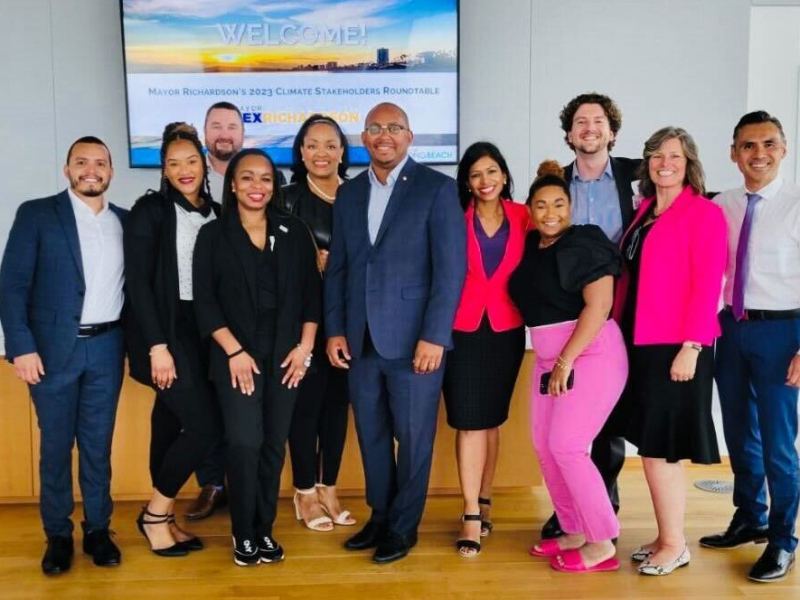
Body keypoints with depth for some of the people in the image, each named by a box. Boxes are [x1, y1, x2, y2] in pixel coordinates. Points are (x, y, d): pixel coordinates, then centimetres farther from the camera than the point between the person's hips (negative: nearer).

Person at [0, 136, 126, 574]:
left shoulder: (125, 221, 10)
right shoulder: (36, 214, -1)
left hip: (107, 348, 3)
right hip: (54, 348, -2)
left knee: (98, 443, 9)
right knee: (56, 444, 7)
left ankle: (98, 529, 22)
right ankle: (57, 535, 20)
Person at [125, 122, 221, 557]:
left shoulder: (216, 213, 10)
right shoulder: (150, 209, -7)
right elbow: (138, 281, -12)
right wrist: (157, 346, -17)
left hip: (203, 331, 6)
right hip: (166, 330, -5)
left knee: (172, 422, 11)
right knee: (204, 425, -10)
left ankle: (162, 516, 23)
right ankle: (155, 513, 9)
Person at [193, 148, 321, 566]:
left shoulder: (294, 232, 8)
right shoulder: (213, 235, 1)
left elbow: (311, 292, 7)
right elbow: (204, 301, -3)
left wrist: (305, 346, -2)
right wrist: (234, 351, -11)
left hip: (285, 355, 3)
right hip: (236, 356, -2)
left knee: (274, 445, 6)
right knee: (244, 443, -9)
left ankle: (264, 530, 19)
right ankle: (243, 534, 7)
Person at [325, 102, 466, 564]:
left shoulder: (437, 188, -4)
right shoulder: (349, 193, 12)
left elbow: (451, 268, -9)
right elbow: (337, 267, 13)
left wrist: (434, 336, -15)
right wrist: (335, 329, 5)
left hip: (415, 339, -5)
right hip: (361, 340, 5)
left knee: (413, 438, 6)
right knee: (372, 436, 14)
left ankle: (404, 526, 22)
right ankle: (379, 517, 30)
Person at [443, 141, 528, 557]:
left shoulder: (522, 218, 3)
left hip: (506, 331, 2)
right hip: (462, 330, -2)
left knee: (492, 419, 12)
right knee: (468, 422, -3)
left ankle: (483, 503, 26)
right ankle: (472, 516, 3)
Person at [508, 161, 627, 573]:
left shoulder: (585, 243, -11)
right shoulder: (530, 246, 9)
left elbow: (599, 305, -18)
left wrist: (567, 360, -19)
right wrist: (554, 361, 9)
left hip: (591, 354, -8)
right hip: (548, 358, 8)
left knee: (566, 446, -10)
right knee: (545, 445, 6)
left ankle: (602, 544, 1)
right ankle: (574, 533, 20)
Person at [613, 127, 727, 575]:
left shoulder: (705, 213, -7)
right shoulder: (644, 212, 14)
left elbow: (708, 285, -13)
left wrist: (690, 347, -19)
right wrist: (618, 333, 8)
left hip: (677, 347, -7)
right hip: (641, 344, 7)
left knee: (660, 445, -3)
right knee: (656, 445, 12)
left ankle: (675, 544, 13)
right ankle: (667, 537, 24)